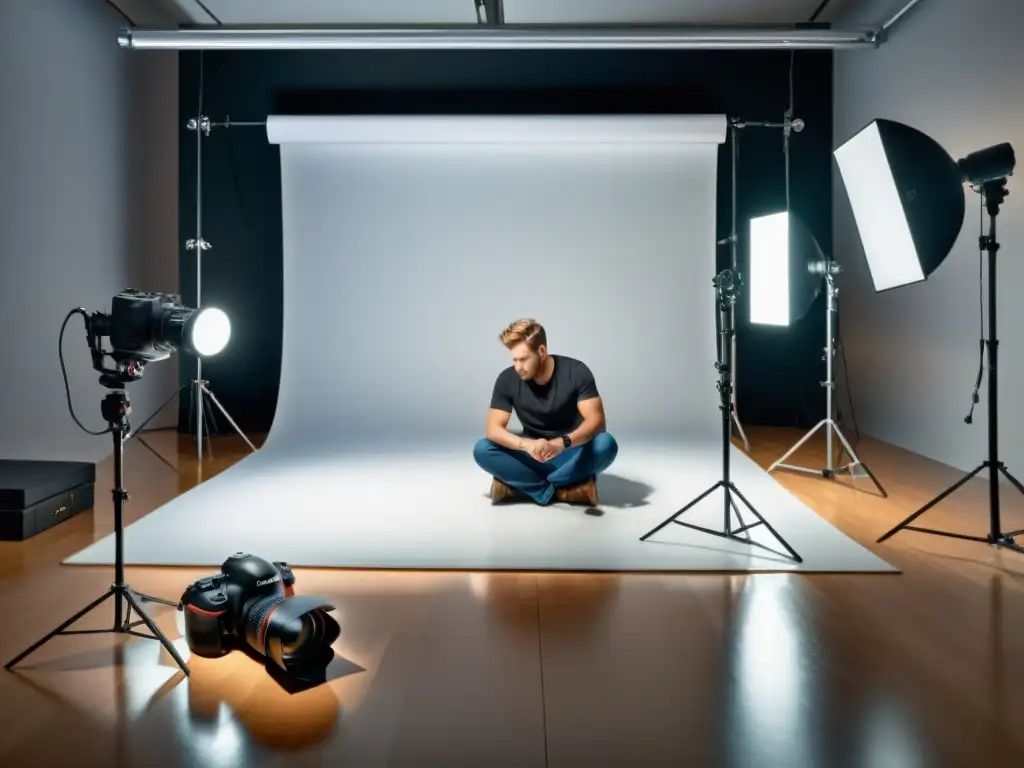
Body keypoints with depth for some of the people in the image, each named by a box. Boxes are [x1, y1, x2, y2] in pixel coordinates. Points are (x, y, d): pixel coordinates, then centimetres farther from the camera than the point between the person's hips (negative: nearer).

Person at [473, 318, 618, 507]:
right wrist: (527, 445, -37)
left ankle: (523, 485, -24)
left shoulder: (576, 372, -16)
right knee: (482, 449, -23)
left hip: (572, 453, -1)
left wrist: (562, 443, -41)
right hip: (533, 456, 2)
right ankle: (562, 489, -25)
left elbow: (596, 419, -22)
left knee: (606, 444, -33)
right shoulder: (507, 379, -12)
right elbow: (494, 428, -17)